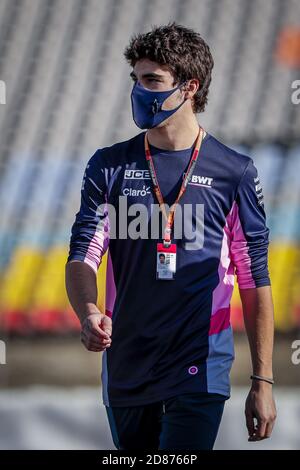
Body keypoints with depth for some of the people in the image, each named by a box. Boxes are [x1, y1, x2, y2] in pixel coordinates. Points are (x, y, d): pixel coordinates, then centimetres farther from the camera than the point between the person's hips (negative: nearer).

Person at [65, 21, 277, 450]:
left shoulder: (235, 172, 0)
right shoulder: (109, 166, 7)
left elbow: (254, 280, 3)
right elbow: (82, 256, 1)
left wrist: (263, 382, 0)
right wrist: (89, 313, -23)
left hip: (200, 373, -4)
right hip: (125, 372, 4)